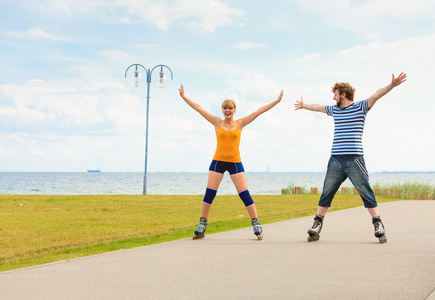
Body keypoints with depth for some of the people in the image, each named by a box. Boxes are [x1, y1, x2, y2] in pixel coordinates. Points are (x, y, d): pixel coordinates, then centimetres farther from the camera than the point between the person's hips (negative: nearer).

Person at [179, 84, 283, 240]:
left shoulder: (240, 124, 6)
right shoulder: (217, 123, 6)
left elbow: (260, 110, 6)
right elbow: (198, 108, 6)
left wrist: (277, 101, 7)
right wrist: (184, 97, 5)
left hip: (235, 163, 0)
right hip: (218, 161, 1)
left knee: (245, 195, -3)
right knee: (209, 194, -2)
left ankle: (256, 225, 3)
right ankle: (202, 225, 7)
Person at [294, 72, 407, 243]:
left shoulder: (361, 107, 3)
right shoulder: (334, 110, 18)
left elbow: (377, 94, -11)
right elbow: (318, 107, 35)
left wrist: (392, 85, -25)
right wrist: (304, 106, 51)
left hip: (354, 159, -4)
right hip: (336, 159, 4)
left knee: (366, 193, -6)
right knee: (326, 193, 5)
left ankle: (378, 225, 0)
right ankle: (317, 225, 12)